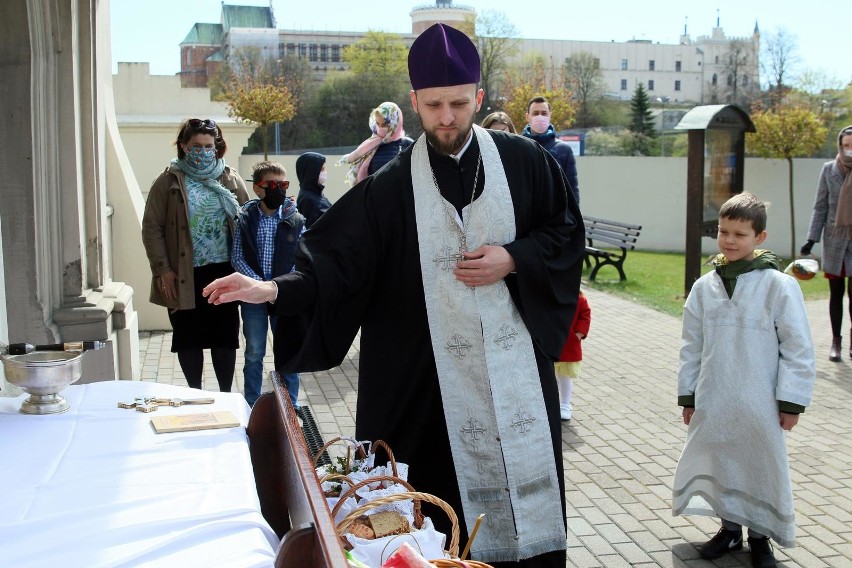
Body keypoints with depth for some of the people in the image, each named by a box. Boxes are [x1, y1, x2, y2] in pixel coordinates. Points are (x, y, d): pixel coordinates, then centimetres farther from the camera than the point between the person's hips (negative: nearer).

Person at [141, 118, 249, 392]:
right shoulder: (169, 181, -1)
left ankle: (226, 396, 18)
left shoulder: (232, 180, 5)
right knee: (188, 337, 8)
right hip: (184, 276, -1)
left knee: (225, 336, 6)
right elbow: (152, 227, -2)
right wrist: (162, 269, -9)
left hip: (223, 272, 1)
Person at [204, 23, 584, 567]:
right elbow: (339, 258, -8)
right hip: (431, 376, -1)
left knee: (526, 482, 7)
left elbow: (568, 233, 8)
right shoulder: (392, 185, -2)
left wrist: (512, 260, -9)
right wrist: (275, 289, -23)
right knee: (446, 497, 4)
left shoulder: (524, 162, 1)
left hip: (516, 362, 1)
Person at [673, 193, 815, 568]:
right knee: (720, 466, 15)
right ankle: (730, 528, 35)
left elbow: (798, 348, -7)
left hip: (760, 406, -3)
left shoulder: (779, 286, -11)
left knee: (763, 469, 9)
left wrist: (791, 401, -7)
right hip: (713, 403, 4)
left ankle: (761, 536, 29)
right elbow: (692, 346, 8)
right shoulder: (705, 287, 1)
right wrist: (688, 395, 10)